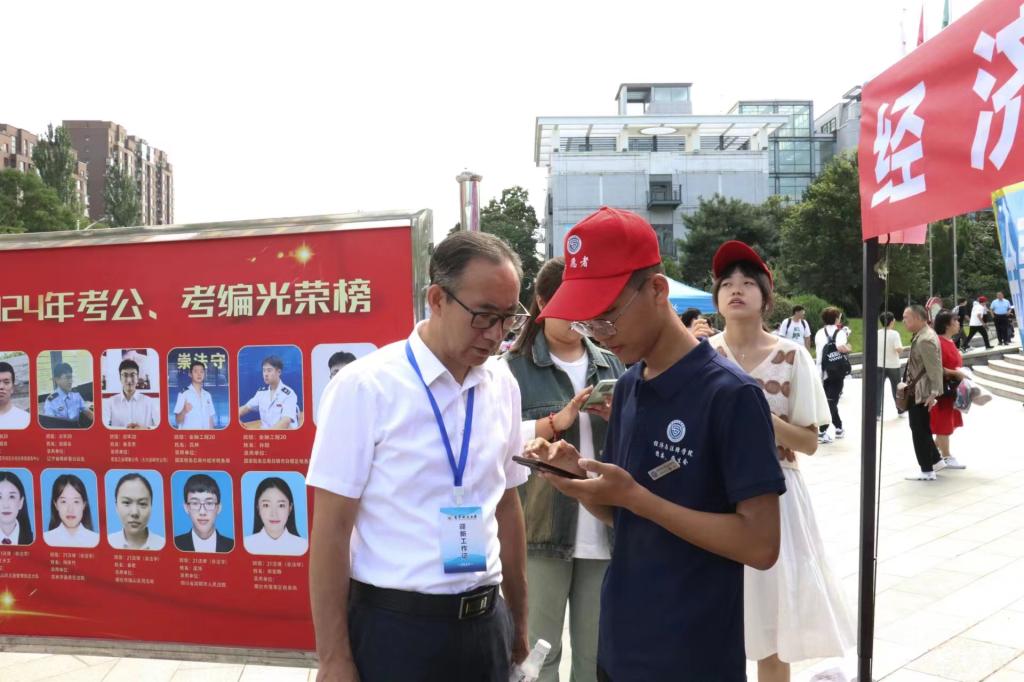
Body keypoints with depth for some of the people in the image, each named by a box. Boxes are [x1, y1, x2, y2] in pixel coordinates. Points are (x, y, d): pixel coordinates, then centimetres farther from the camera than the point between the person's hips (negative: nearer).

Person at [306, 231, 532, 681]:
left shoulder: (503, 385, 2)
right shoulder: (364, 386, -13)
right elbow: (330, 529, -11)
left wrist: (519, 622, 14)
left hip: (485, 624, 5)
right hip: (394, 627, -5)